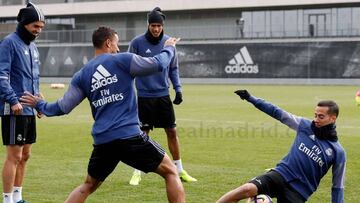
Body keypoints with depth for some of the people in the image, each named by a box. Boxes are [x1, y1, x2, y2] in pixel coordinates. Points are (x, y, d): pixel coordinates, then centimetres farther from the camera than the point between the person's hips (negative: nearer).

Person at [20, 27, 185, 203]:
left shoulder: (82, 75, 12)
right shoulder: (122, 60, 0)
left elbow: (62, 107, 13)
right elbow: (158, 64, 3)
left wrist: (40, 105, 33)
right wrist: (169, 48, 25)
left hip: (102, 141, 5)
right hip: (130, 136, -5)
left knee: (88, 186, 23)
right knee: (170, 172, 7)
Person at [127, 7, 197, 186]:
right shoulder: (137, 43, -7)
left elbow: (173, 68, 11)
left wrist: (178, 89, 2)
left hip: (163, 95, 3)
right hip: (144, 96, -3)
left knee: (172, 132, 4)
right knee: (143, 134, 1)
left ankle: (179, 171, 15)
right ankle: (137, 173, 13)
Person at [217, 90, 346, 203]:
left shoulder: (338, 152, -1)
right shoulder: (305, 125, 4)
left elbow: (338, 186, 5)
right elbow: (278, 113, 7)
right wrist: (250, 98, 3)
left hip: (298, 192, -1)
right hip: (281, 175, 1)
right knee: (247, 189, -27)